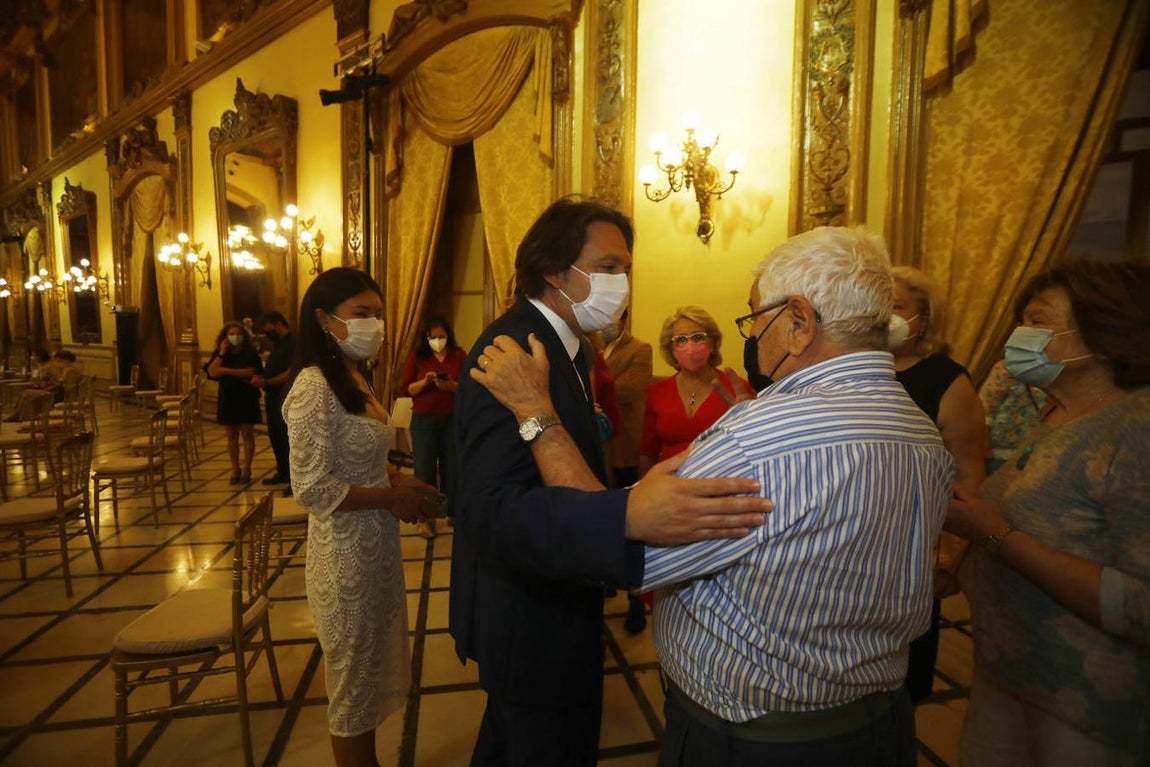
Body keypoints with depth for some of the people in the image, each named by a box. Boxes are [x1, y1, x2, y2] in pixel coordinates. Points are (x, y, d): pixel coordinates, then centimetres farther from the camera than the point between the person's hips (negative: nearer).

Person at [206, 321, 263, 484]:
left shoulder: (250, 352, -4)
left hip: (247, 399, -3)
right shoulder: (219, 353, 4)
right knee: (232, 436, 7)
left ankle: (246, 470, 9)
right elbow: (212, 373, -10)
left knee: (247, 434, 1)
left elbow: (252, 372, -18)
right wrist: (222, 353, -13)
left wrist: (227, 370, -19)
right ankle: (235, 470, 16)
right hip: (227, 399, 3)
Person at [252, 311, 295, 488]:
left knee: (286, 438, -5)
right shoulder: (277, 343, 15)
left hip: (284, 399, -9)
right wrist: (261, 378, 7)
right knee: (275, 436, 15)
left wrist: (266, 382, -22)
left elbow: (290, 374, -21)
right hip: (273, 397, 10)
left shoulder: (292, 343, -14)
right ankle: (283, 472, 27)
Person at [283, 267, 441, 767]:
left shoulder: (355, 379, 6)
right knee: (353, 677, 14)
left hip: (376, 544, 9)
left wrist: (399, 481, -4)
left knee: (371, 667, 24)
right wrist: (390, 497, -17)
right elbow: (312, 489, -23)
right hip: (345, 553, -9)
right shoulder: (314, 387, -21)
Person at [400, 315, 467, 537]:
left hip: (453, 419, 1)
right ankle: (426, 517, 17)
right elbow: (406, 388, -1)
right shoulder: (417, 356, 1)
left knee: (452, 467, 6)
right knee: (424, 469, 2)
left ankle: (453, 512, 24)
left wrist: (453, 386, -20)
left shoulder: (459, 355, 1)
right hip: (424, 420, 0)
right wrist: (424, 382, -19)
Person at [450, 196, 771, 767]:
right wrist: (629, 516, -51)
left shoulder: (554, 346, 6)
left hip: (535, 598, 10)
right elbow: (490, 510, -39)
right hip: (533, 619, -10)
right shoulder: (514, 350, -26)